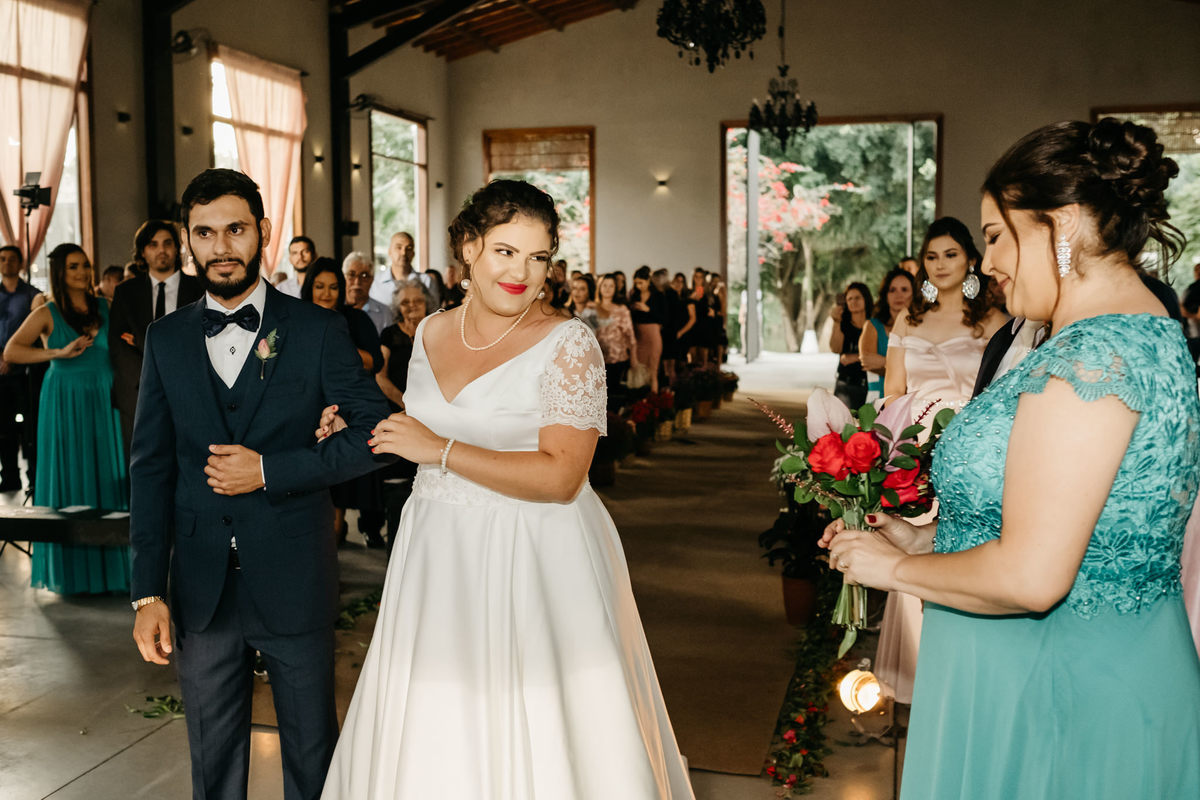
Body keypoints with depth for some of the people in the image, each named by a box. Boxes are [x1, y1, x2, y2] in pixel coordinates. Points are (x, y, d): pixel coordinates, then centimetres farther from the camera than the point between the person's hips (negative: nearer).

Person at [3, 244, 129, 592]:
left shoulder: (105, 307, 8)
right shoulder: (47, 313, -1)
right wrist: (59, 352, -13)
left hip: (103, 400, 3)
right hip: (65, 402, -3)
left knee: (107, 474, 3)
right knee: (68, 476, 2)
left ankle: (108, 562, 12)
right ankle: (71, 568, 12)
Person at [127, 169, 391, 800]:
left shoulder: (317, 329, -4)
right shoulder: (166, 339, 4)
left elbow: (375, 431, -7)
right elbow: (151, 468, 4)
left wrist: (271, 470, -16)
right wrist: (148, 593, -1)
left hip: (294, 584, -2)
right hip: (201, 592, 3)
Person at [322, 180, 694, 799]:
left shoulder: (568, 342, -12)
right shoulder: (432, 332, 6)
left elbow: (560, 477, -21)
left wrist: (438, 449, -19)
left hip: (534, 564, -5)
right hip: (439, 557, 6)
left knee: (529, 740, 6)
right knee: (432, 743, 16)